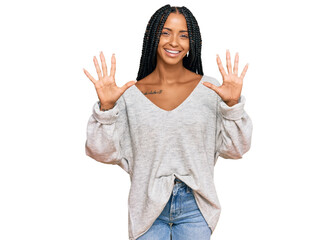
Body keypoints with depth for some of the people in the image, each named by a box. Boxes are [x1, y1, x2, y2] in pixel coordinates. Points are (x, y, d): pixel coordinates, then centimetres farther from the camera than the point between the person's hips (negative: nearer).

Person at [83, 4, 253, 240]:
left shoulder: (210, 89, -2)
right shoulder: (130, 94, -3)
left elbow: (234, 149, -3)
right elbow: (103, 152, -4)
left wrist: (232, 104, -16)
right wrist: (106, 107, -18)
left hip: (194, 206, 1)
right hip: (148, 206, 0)